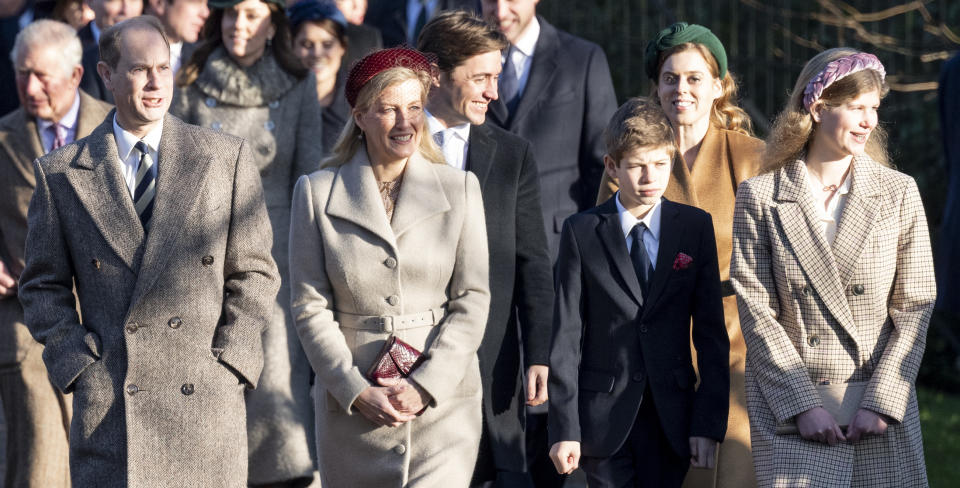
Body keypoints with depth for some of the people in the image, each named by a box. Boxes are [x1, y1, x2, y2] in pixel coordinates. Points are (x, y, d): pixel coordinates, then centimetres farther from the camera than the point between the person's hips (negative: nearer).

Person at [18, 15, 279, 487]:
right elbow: (43, 286, 10)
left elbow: (255, 273, 8)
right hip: (107, 406, 0)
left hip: (206, 399, 0)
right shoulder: (62, 173, 7)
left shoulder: (226, 159, 7)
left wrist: (228, 361, -1)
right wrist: (79, 363, -2)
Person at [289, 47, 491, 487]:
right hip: (351, 410, 0)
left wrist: (424, 386, -9)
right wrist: (358, 392, -9)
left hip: (440, 404, 0)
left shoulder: (460, 189, 5)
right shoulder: (317, 193, 3)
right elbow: (310, 306, 1)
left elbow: (473, 300, 2)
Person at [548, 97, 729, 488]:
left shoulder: (695, 227, 4)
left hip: (671, 417, 1)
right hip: (604, 419, -1)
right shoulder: (582, 232, 0)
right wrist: (564, 427, -7)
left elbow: (710, 330, 2)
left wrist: (709, 422, -4)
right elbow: (567, 336, -1)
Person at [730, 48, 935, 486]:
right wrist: (803, 404, -10)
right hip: (788, 413, -1)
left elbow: (914, 306, 3)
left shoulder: (899, 193, 5)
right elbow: (755, 311, -3)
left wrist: (881, 400, -7)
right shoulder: (759, 197, 1)